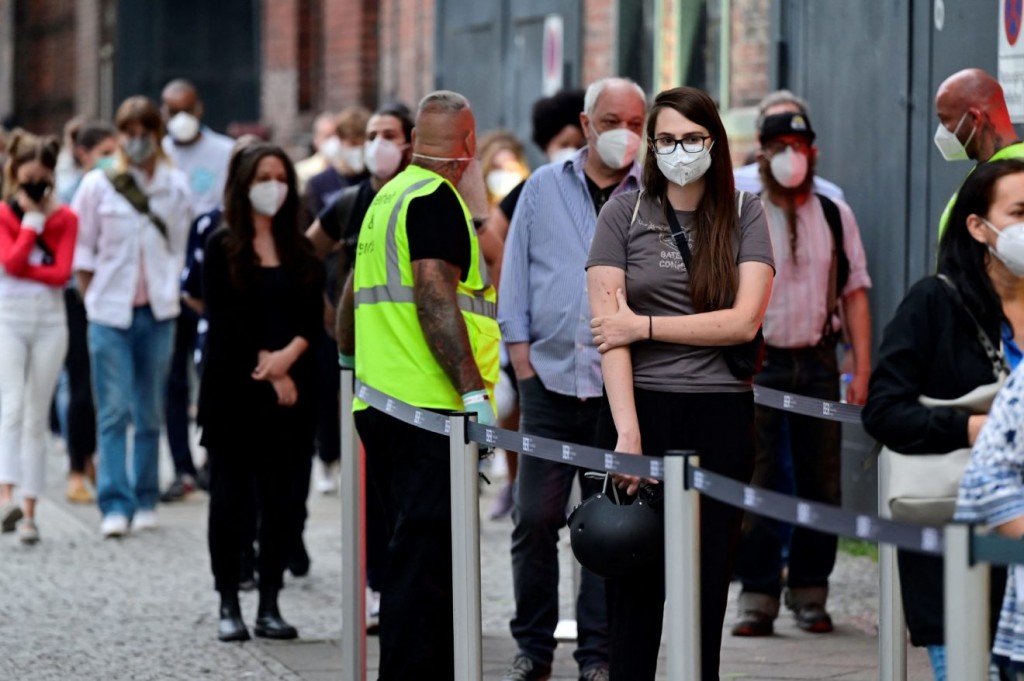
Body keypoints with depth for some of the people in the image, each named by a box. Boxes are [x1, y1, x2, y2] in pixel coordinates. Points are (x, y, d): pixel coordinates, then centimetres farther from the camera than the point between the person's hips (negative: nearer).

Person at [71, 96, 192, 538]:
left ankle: (146, 501, 15)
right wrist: (94, 302, 1)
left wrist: (169, 293, 5)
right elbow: (82, 252, 4)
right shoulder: (97, 186, 0)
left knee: (150, 413, 7)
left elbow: (179, 248, 9)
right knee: (114, 412, -7)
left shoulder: (176, 186, 4)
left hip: (158, 313, 2)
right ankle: (115, 506, -9)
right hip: (110, 313, -2)